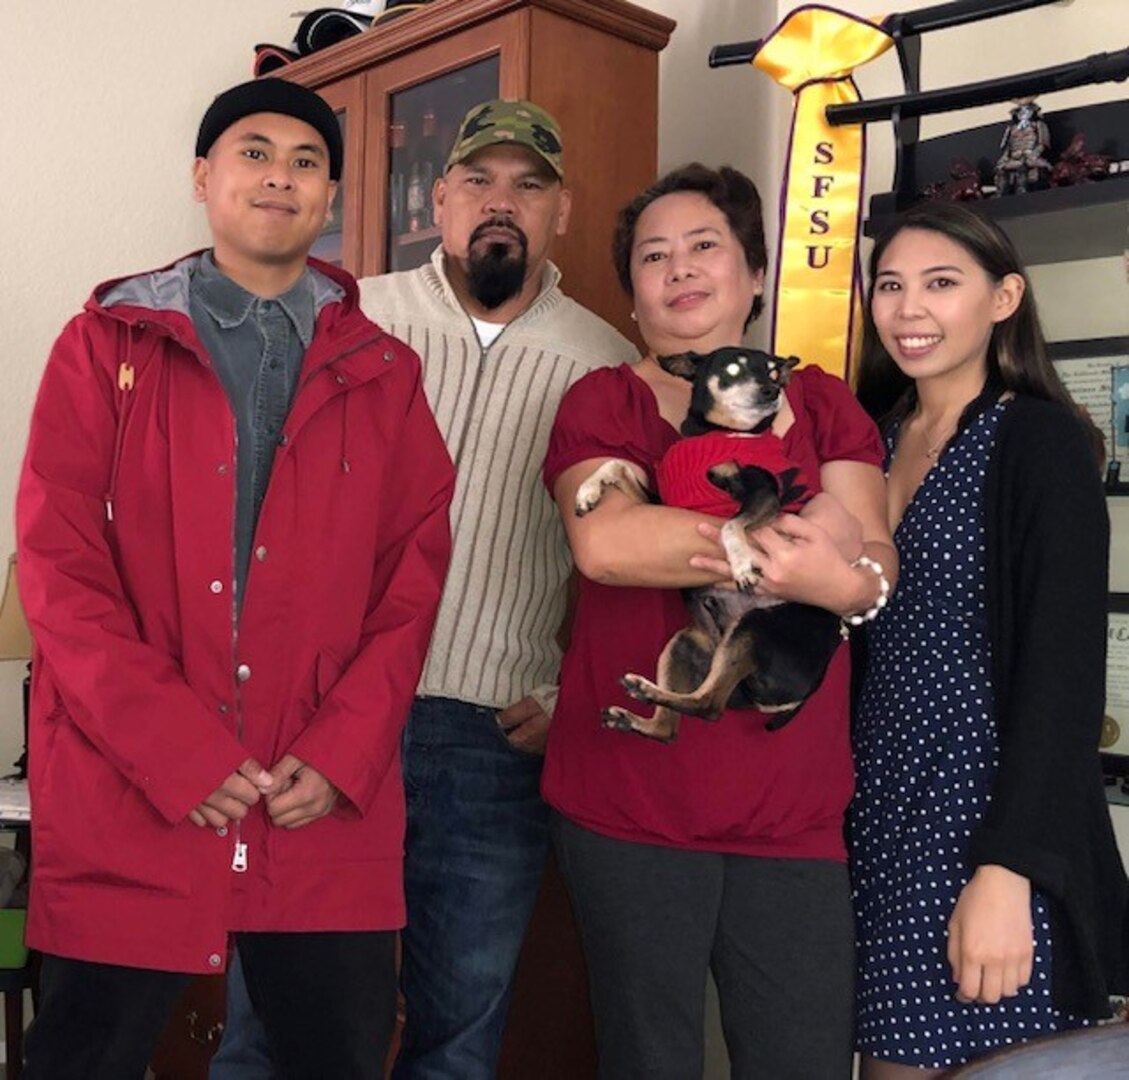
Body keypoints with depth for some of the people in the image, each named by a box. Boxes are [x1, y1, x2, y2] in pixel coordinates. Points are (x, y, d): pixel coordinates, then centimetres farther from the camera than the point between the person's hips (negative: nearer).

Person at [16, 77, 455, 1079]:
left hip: (330, 814, 2)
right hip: (127, 804, -1)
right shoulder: (108, 345, 5)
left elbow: (415, 573, 5)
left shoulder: (383, 374, 10)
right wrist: (183, 757, -12)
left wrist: (343, 755, -7)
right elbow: (58, 566, -3)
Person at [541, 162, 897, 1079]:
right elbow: (603, 540, -18)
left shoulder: (825, 404, 12)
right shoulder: (604, 401, 3)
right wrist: (785, 537, -17)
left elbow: (875, 566, -2)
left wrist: (838, 578, -23)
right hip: (630, 797, -2)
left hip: (793, 806, 3)